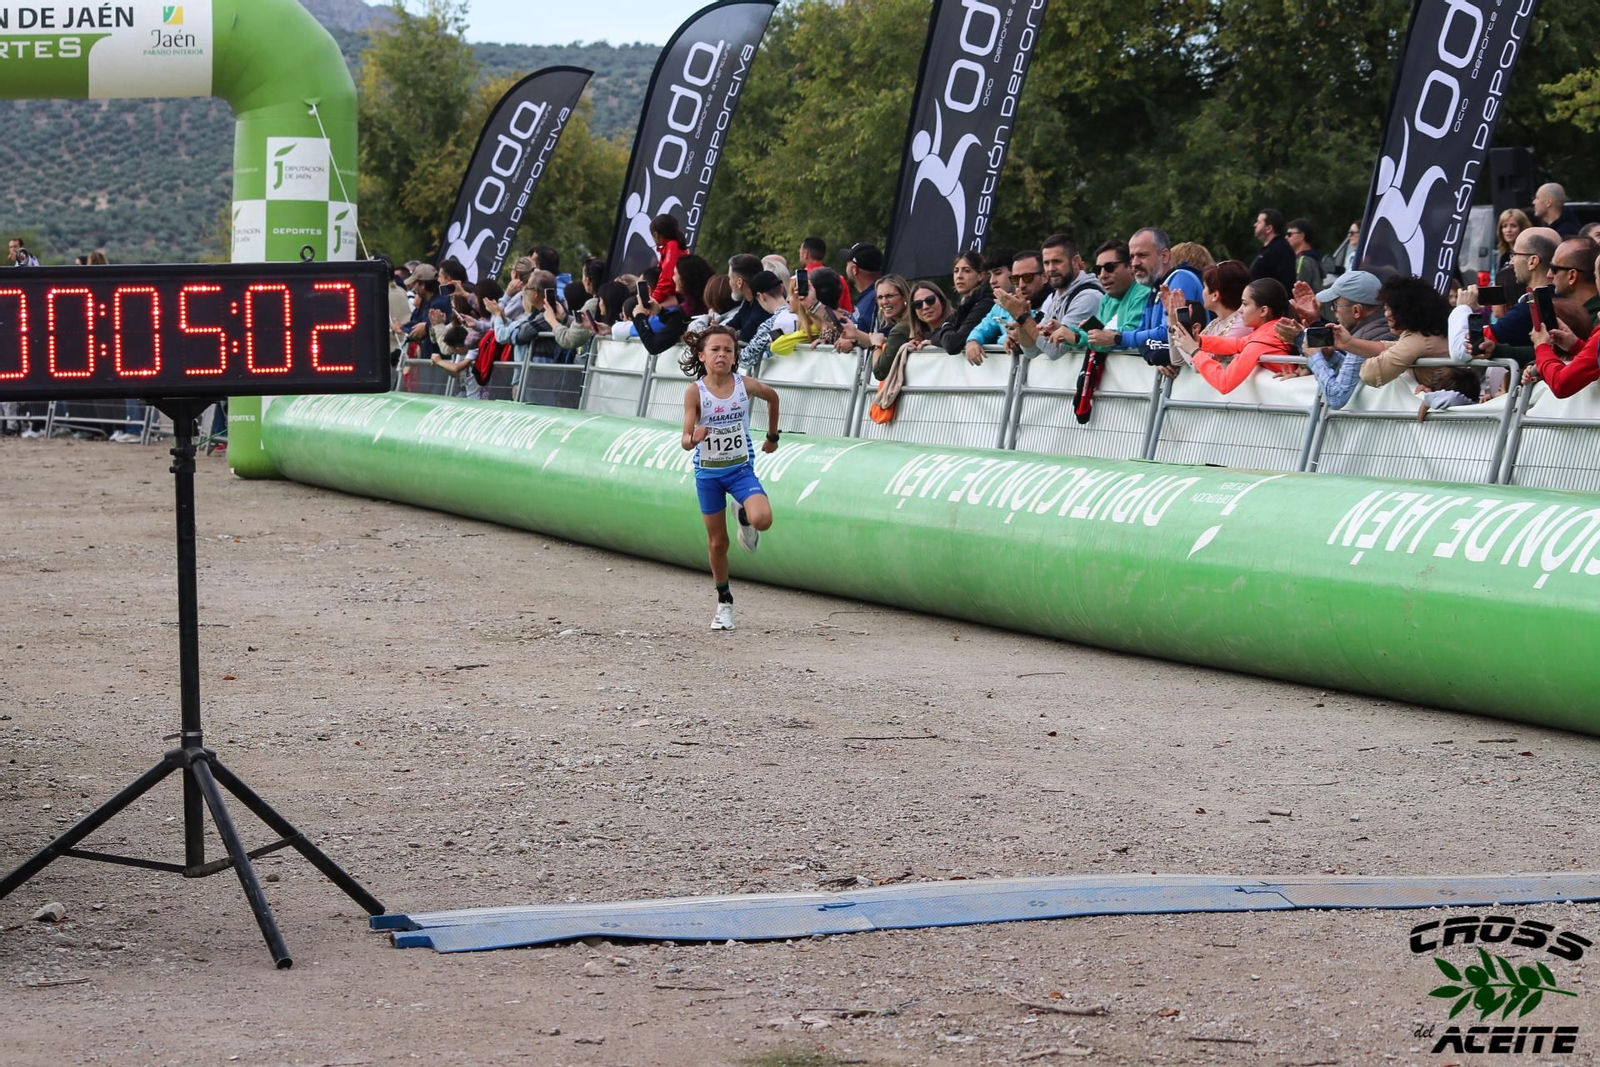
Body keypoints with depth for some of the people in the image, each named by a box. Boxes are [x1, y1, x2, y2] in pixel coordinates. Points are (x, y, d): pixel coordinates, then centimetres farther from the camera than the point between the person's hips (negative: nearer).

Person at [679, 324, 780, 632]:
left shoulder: (745, 385, -10)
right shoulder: (695, 391, -15)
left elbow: (772, 396, 13)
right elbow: (686, 441, -17)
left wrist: (772, 436, 20)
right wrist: (694, 438, -41)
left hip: (741, 468, 0)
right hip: (708, 471, 0)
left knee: (762, 519, -25)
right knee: (717, 543, 7)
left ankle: (744, 517, 12)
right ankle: (724, 601, 28)